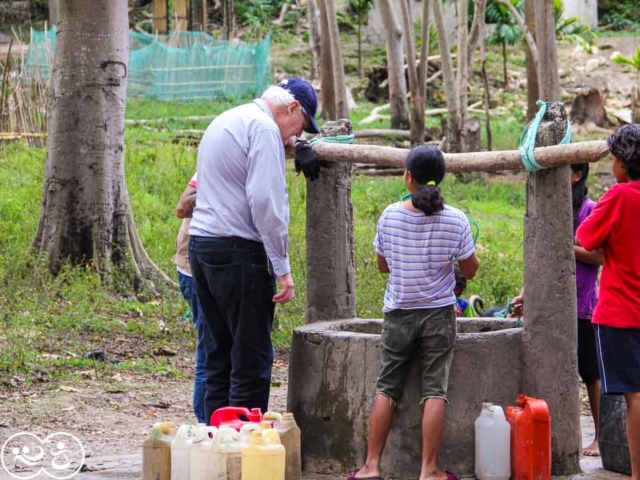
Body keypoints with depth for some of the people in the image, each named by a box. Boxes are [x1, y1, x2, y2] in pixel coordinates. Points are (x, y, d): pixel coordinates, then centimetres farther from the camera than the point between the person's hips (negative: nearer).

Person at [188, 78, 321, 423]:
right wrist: (282, 268, -16)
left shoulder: (223, 121, 21)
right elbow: (266, 203, -17)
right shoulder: (264, 128, -10)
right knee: (252, 359, -6)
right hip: (238, 251, -9)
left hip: (201, 242, 9)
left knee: (218, 356, 12)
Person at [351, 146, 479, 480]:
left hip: (398, 314, 1)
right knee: (434, 390, 1)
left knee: (386, 389, 7)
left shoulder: (390, 215, -6)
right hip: (439, 314, -1)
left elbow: (383, 265, 6)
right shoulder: (456, 220, -9)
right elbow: (470, 270, 0)